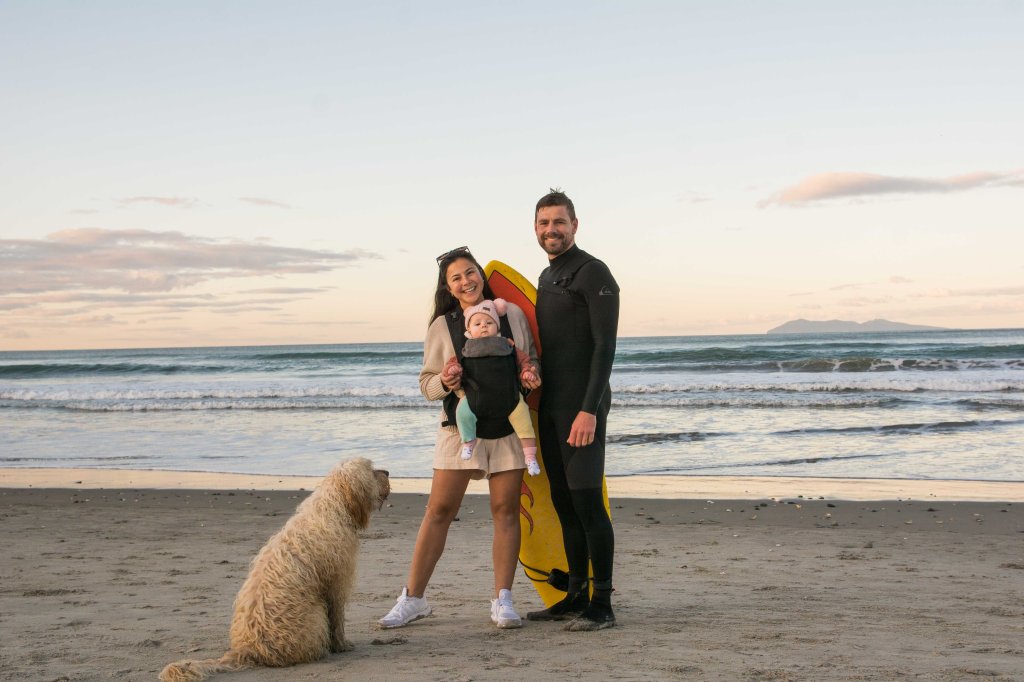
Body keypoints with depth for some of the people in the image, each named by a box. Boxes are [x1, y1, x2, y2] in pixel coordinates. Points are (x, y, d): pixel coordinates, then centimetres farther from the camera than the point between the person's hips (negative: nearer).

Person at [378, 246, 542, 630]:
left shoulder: (512, 314, 6)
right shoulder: (442, 326, 4)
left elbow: (532, 359, 15)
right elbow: (426, 384, 5)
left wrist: (532, 373, -7)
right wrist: (444, 382, -17)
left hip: (509, 426, 1)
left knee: (505, 510, 2)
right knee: (439, 510, -2)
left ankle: (502, 600, 9)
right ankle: (413, 598, 6)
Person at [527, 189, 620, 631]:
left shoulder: (592, 273, -8)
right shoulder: (546, 279, 19)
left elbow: (604, 346, -15)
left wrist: (589, 409, -22)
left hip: (582, 407, -9)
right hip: (550, 407, 9)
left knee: (587, 502, -9)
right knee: (563, 504, 10)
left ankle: (602, 605, -5)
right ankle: (576, 597, 17)